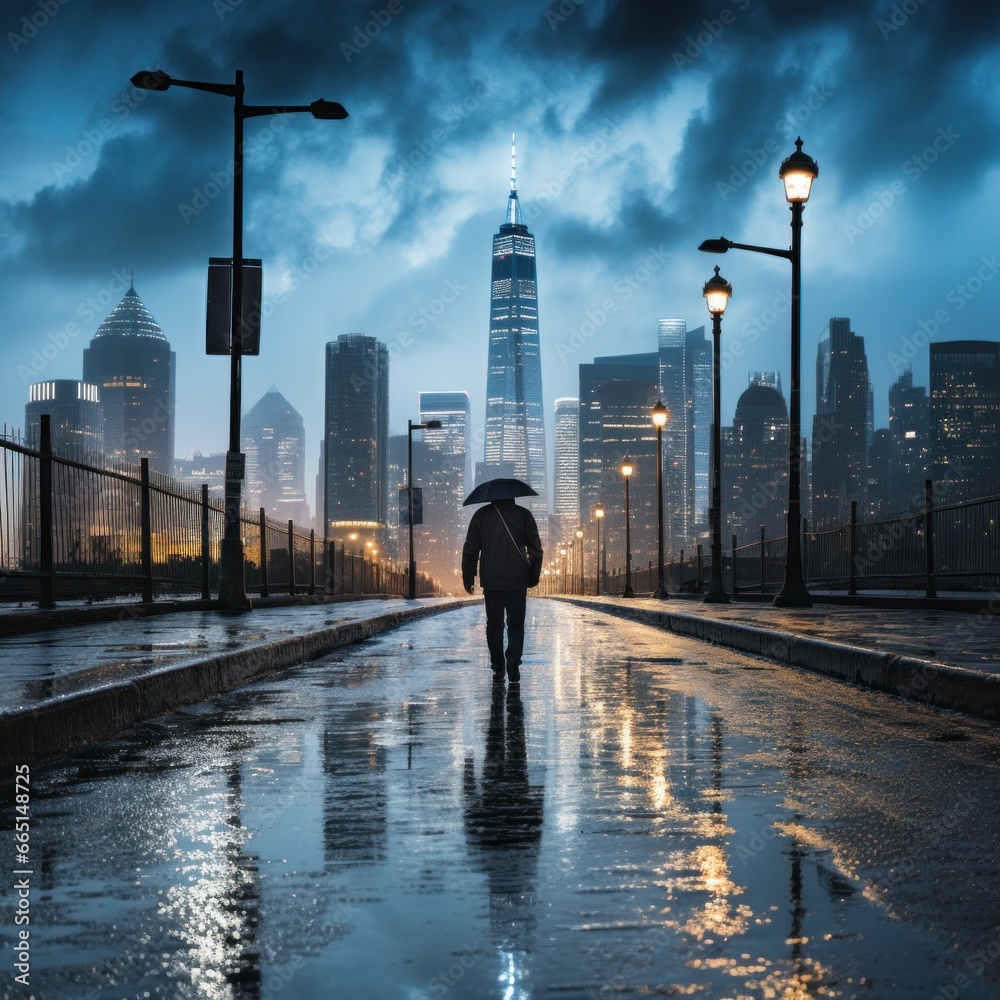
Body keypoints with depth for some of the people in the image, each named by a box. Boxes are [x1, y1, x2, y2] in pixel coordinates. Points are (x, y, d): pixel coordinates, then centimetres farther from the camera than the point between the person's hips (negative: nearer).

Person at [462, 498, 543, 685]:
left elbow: (470, 550, 1)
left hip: (491, 581, 0)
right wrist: (533, 577, 11)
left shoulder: (481, 515, 1)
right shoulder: (523, 515, 0)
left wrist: (468, 579, 8)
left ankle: (498, 668, 9)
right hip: (518, 581, 0)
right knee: (516, 624, 9)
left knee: (494, 624, 11)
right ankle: (513, 661, -11)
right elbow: (536, 549, 1)